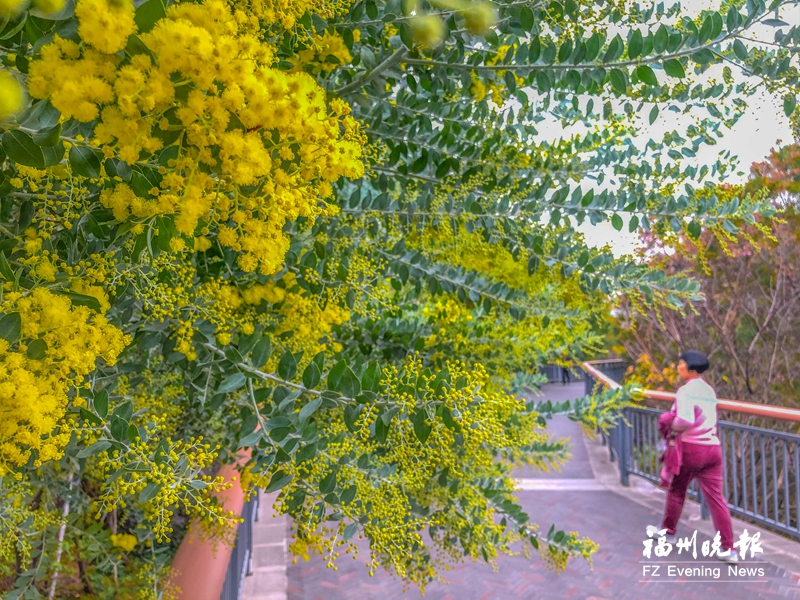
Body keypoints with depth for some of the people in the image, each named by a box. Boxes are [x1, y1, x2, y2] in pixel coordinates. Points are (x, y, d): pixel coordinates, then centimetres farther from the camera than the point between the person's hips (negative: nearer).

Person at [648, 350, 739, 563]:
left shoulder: (686, 390, -13)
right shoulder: (709, 390, 12)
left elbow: (685, 420, -26)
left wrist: (672, 426, -7)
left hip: (691, 447, -6)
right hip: (713, 447, 6)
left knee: (676, 490, 15)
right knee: (716, 497, 6)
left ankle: (668, 531, 32)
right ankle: (729, 548, 5)